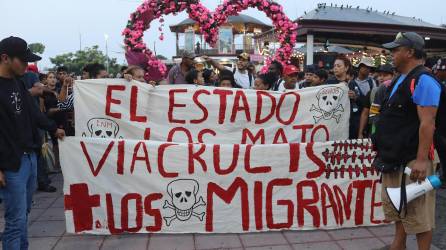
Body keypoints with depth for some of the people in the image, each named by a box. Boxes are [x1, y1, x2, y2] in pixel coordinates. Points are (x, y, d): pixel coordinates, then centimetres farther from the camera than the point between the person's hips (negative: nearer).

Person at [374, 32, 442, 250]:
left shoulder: (422, 81, -14)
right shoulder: (399, 80, 15)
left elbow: (427, 123, -22)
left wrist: (421, 160, -26)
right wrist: (385, 150, 20)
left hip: (413, 160, -10)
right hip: (395, 158, 10)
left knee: (418, 214, 0)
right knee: (397, 207, 19)